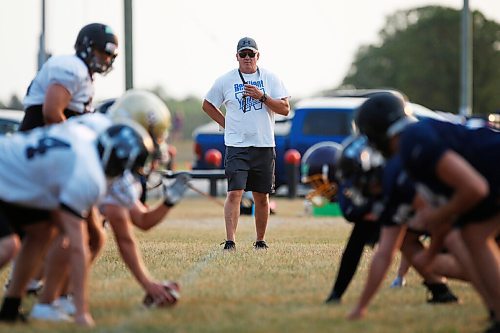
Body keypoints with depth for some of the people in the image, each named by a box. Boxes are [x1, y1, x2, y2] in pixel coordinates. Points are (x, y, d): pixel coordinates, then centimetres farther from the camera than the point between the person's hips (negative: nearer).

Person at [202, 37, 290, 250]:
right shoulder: (225, 80, 4)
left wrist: (262, 97, -15)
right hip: (237, 146, -2)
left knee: (262, 197, 8)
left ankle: (260, 240, 21)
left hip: (264, 146, 2)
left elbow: (285, 109, -3)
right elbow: (207, 105, 16)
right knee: (234, 193, -14)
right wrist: (226, 124, 7)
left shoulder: (270, 79, 5)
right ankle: (230, 241, -18)